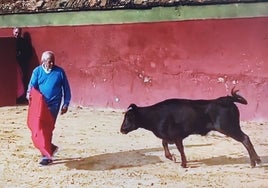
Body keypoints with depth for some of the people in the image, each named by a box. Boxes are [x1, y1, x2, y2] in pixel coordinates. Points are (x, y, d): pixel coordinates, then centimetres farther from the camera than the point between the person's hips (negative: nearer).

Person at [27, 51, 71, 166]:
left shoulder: (59, 72, -1)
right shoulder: (37, 71, 3)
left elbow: (66, 88, 5)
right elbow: (32, 86, -1)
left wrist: (66, 104, 2)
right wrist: (29, 95, -23)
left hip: (53, 105, -3)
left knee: (47, 129, -7)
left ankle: (46, 156, 1)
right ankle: (50, 148, 29)